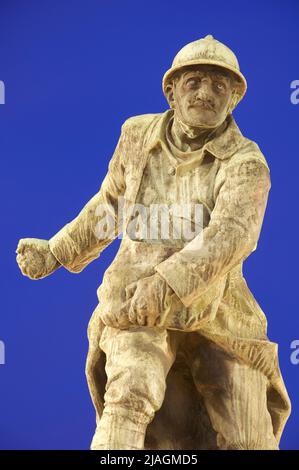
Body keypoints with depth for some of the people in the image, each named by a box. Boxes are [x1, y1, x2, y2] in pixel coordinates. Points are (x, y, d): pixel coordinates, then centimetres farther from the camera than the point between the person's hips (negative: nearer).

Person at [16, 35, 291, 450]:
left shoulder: (246, 164, -9)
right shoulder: (139, 135, 3)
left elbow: (231, 236, -26)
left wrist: (166, 287, -41)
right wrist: (56, 252, 19)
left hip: (214, 315, 0)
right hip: (136, 311, 1)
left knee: (247, 444, 4)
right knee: (130, 396, -29)